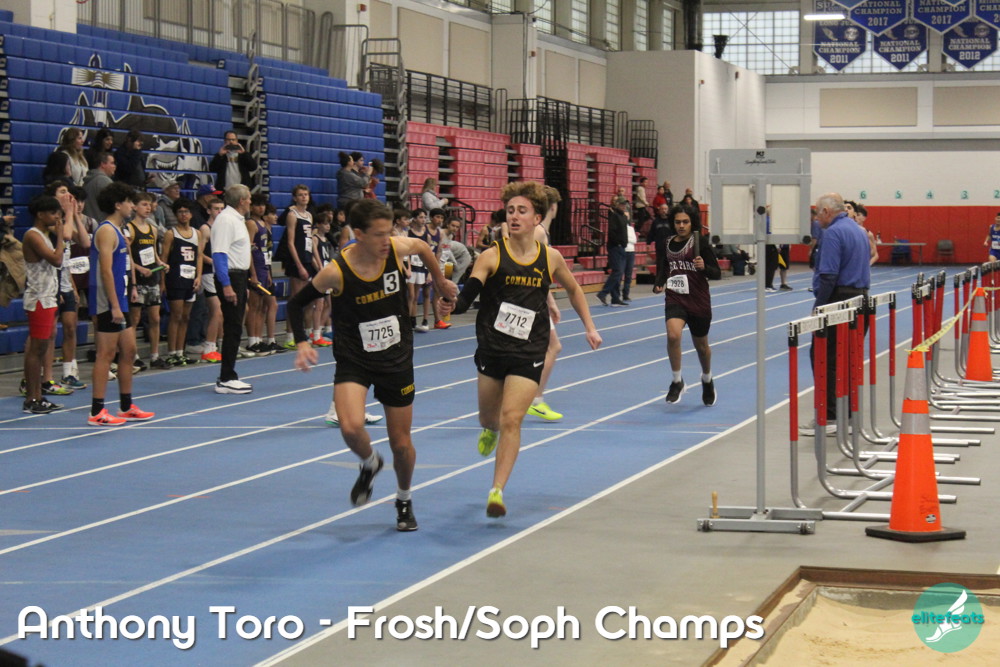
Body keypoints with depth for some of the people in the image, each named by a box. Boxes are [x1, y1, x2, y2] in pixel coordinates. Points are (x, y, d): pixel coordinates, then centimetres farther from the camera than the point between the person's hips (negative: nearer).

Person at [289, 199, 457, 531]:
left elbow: (422, 246, 13)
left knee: (402, 444, 9)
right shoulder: (336, 272, -20)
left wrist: (440, 280, 27)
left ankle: (404, 500, 39)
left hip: (397, 360, 3)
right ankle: (369, 463, 9)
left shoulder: (398, 248, -13)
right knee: (351, 428, -27)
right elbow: (296, 304, -5)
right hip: (353, 362, -2)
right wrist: (302, 343, -18)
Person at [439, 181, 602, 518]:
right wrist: (452, 304, -39)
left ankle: (497, 491, -13)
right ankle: (491, 430, 56)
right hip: (492, 348, 1)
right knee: (489, 417, 17)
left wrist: (589, 326, 19)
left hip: (529, 352, -1)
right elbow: (468, 295, -18)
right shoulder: (492, 257, -6)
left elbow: (573, 290, 21)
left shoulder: (551, 258, 2)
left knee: (512, 419, -13)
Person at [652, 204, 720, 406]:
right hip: (674, 300, 1)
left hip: (699, 301, -1)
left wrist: (704, 267, -25)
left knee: (701, 345, 15)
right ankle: (676, 381, -9)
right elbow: (661, 272, 13)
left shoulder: (701, 244, -6)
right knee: (673, 335, -27)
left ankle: (707, 380, 45)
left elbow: (717, 274, -5)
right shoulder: (665, 246, 2)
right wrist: (658, 285, -7)